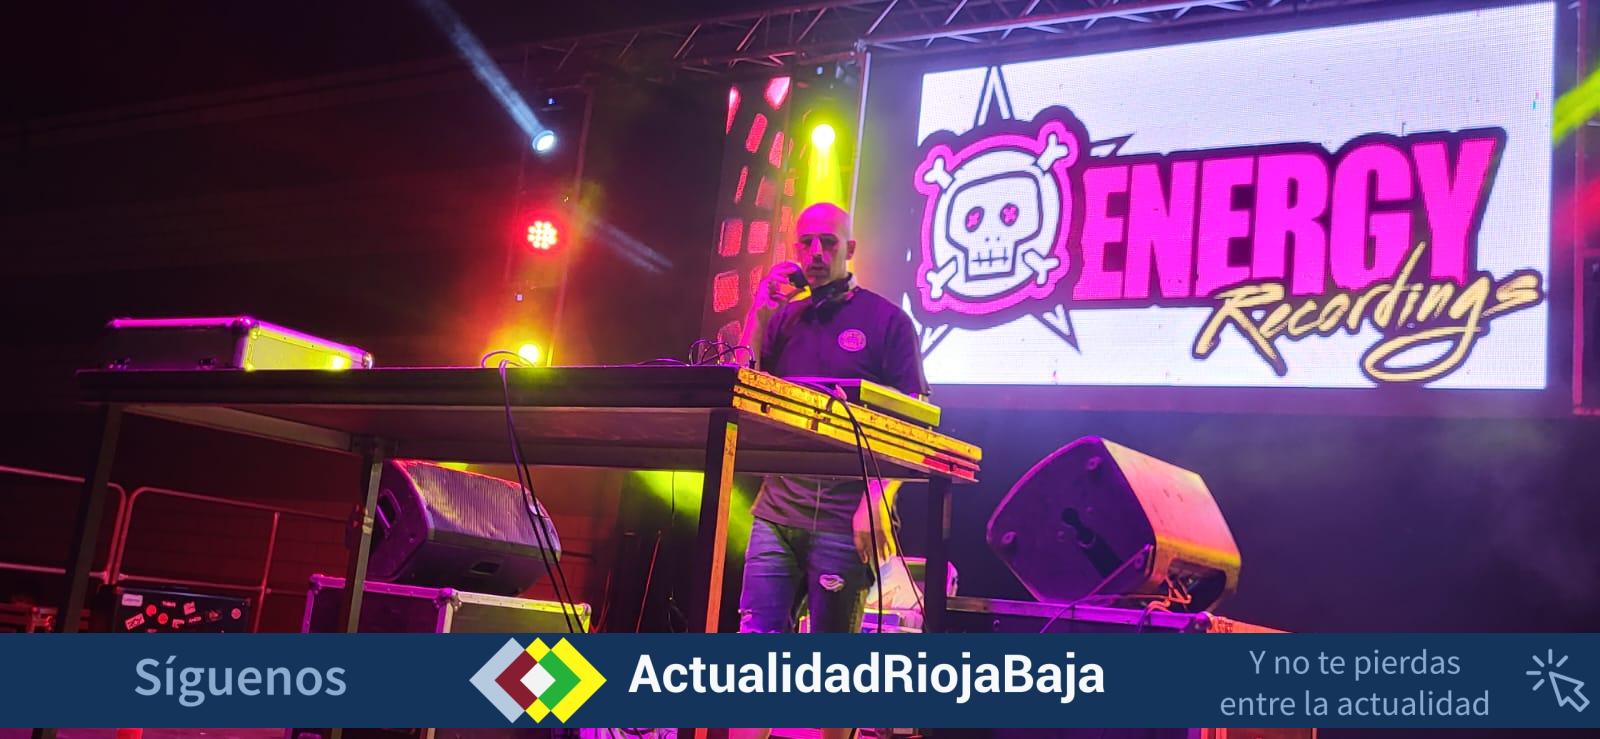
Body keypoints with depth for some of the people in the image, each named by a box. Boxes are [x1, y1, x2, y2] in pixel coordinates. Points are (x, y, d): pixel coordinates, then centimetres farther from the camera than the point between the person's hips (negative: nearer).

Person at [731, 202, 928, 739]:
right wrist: (758, 314, 1)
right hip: (777, 509, 4)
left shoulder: (886, 321, 2)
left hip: (843, 518, -4)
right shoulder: (782, 318, 15)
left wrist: (877, 501, -16)